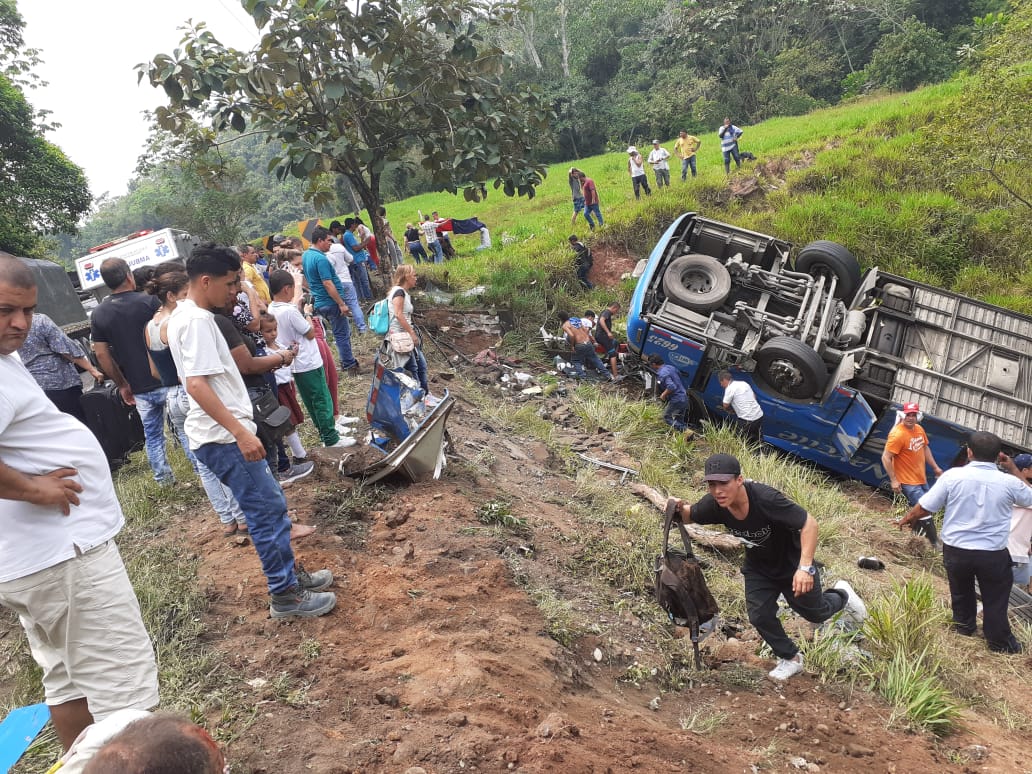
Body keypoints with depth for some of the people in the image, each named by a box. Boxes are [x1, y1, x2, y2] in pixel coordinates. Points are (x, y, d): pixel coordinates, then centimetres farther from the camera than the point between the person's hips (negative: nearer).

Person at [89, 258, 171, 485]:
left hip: (140, 388, 3)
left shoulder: (98, 315, 2)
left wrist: (122, 385, 13)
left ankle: (163, 478, 22)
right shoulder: (149, 302, -10)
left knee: (152, 435, 15)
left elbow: (102, 354, 4)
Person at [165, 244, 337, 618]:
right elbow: (196, 384, -26)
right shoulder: (196, 320, -17)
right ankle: (286, 594, 8)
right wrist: (240, 431, -28)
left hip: (225, 434, 10)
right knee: (267, 511, -2)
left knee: (272, 504, 18)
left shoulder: (185, 315, 15)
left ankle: (290, 573, 30)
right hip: (224, 437, -10)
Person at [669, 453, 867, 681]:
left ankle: (842, 596, 49)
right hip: (758, 569, 4)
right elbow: (690, 517, -5)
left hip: (792, 564, -4)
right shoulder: (714, 505, -26)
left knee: (816, 613, 14)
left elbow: (810, 524, -37)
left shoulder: (765, 498, -41)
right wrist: (679, 509, -30)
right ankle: (790, 659, 25)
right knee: (759, 616, -3)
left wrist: (805, 567, -45)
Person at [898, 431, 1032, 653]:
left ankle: (964, 626, 43)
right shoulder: (1008, 482, -10)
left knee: (961, 592, 24)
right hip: (993, 554, 0)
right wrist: (1013, 469, 18)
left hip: (956, 550, 1)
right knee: (995, 599, 16)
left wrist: (906, 519, 9)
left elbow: (924, 508, -10)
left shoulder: (953, 476, -14)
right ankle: (1000, 642, 30)